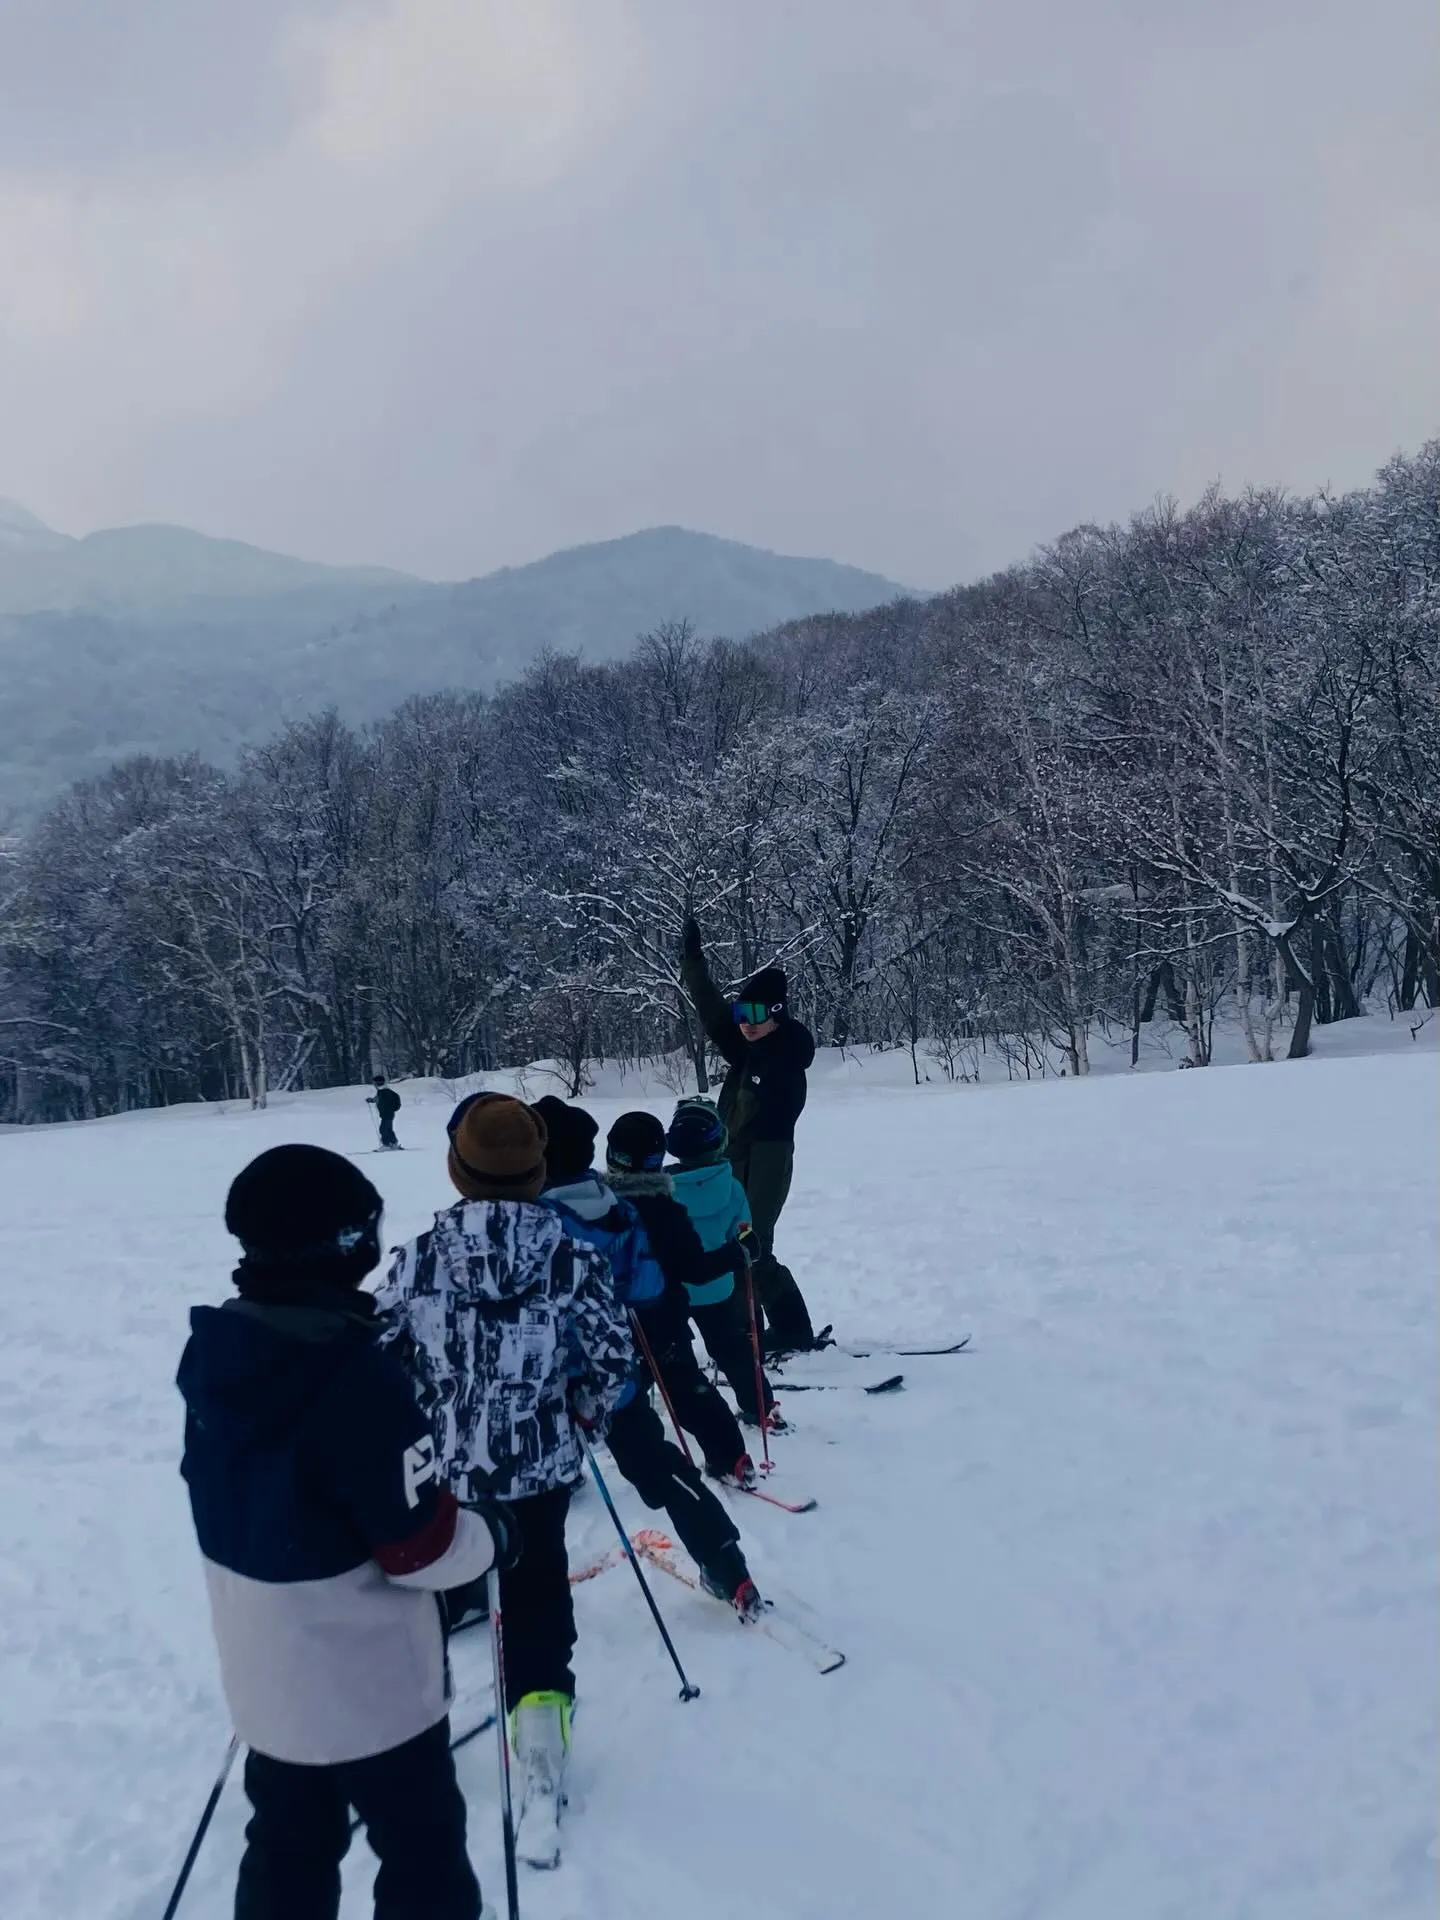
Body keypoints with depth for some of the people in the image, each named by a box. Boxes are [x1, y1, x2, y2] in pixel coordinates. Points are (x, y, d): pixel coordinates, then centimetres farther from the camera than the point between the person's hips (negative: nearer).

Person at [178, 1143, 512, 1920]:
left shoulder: (213, 1348, -7)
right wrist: (493, 1534, -6)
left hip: (262, 1667, 7)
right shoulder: (353, 1373, -31)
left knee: (288, 1850, 25)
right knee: (423, 1852, 15)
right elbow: (421, 1545, -25)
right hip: (367, 1679, -7)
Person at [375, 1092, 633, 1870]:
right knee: (538, 1607, 14)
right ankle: (539, 1786, 15)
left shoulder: (418, 1258, -15)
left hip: (436, 1471, 1)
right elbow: (614, 1358, -6)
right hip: (542, 1470, -1)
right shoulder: (571, 1255, -14)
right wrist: (580, 1414, 13)